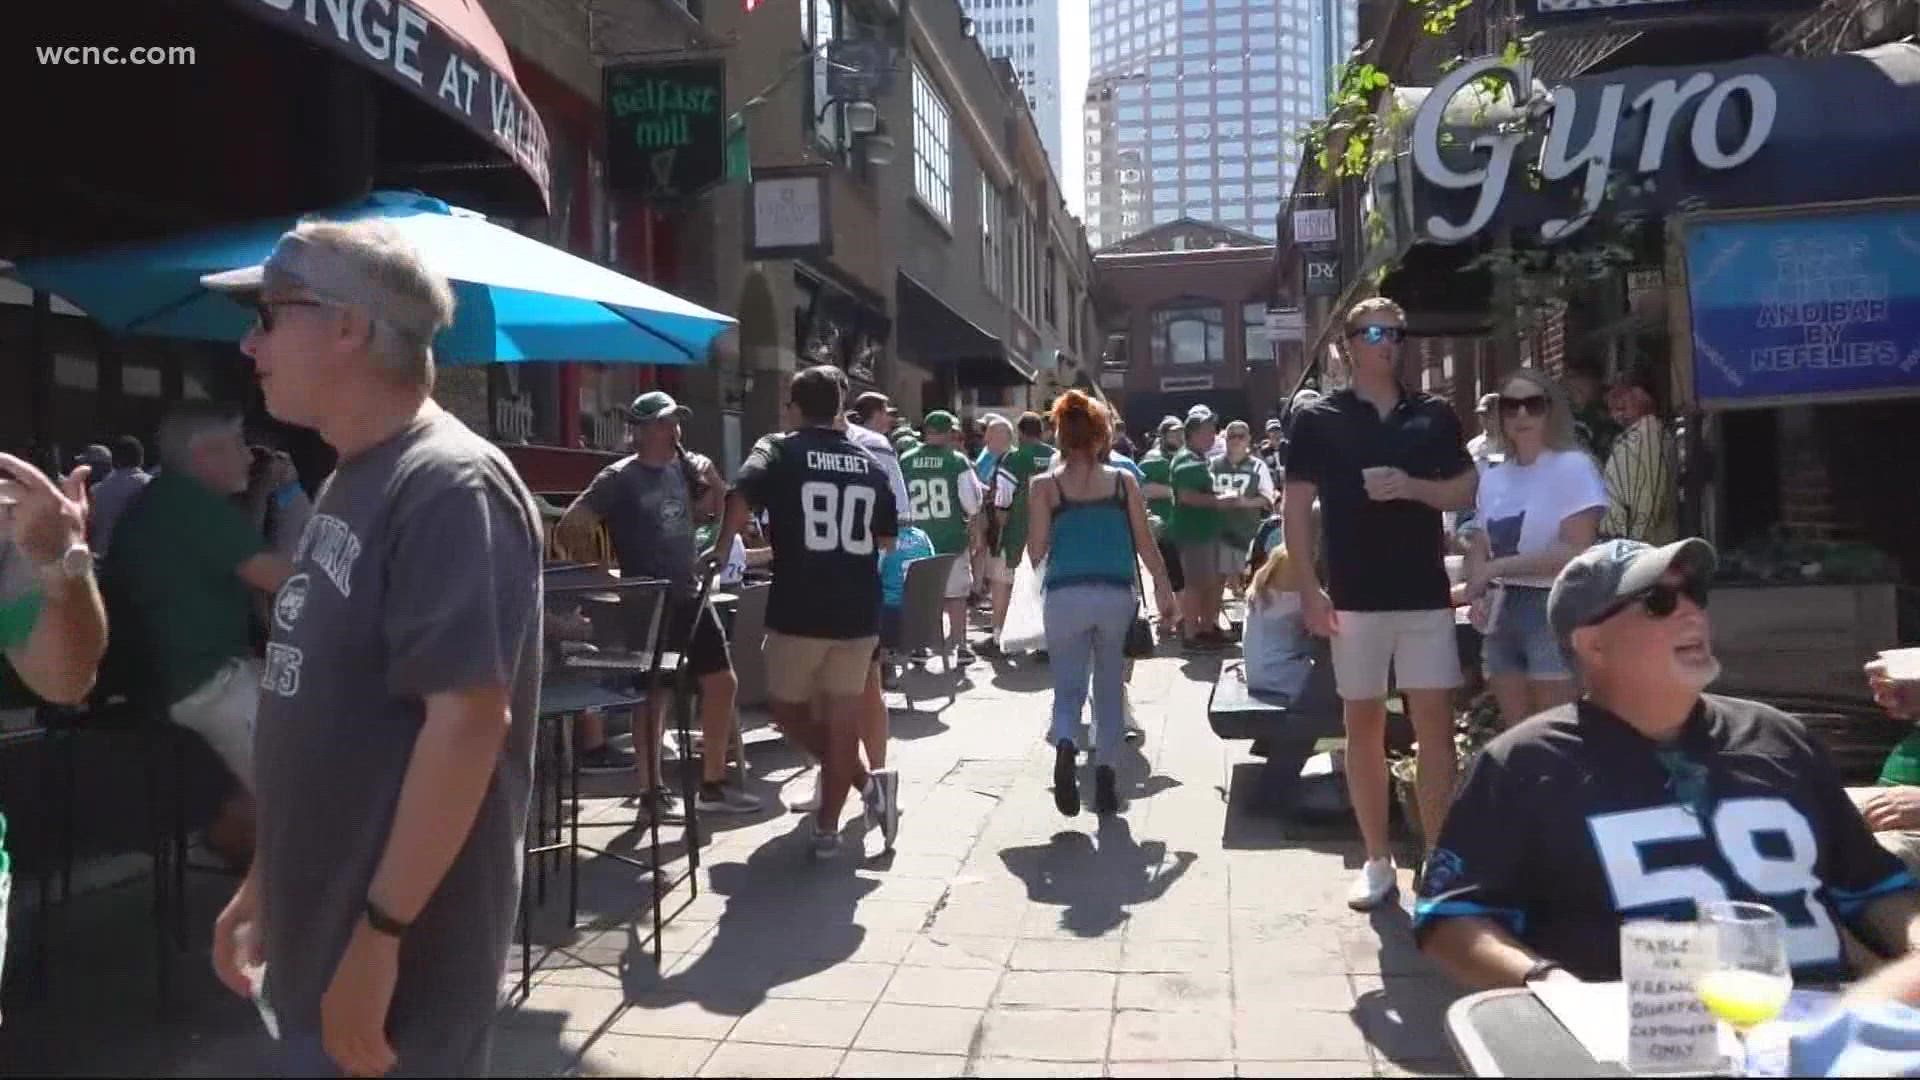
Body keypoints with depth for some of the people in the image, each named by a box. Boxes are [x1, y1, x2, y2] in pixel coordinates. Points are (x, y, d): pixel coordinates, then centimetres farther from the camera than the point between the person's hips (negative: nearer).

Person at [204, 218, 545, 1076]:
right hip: (317, 936, 9)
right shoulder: (351, 484, 11)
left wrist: (380, 934, -24)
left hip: (397, 954, -9)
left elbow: (469, 721, -25)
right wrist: (263, 882, 17)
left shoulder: (450, 485, -19)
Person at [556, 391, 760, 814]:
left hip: (690, 597, 7)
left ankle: (713, 785, 20)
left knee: (722, 683, 8)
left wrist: (713, 482, 1)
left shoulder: (685, 467, 6)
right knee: (655, 693, 0)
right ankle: (651, 789, 13)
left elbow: (711, 511, 21)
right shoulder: (620, 478, -11)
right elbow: (569, 528, -14)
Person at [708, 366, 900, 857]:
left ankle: (864, 781, 2)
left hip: (798, 610, -4)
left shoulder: (779, 451, -2)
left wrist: (720, 549, -4)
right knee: (843, 720, 9)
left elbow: (742, 494, -19)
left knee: (788, 709, 15)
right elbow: (886, 539, 17)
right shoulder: (869, 464, 10)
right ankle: (827, 830, 13)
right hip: (858, 612, 4)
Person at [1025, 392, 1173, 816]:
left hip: (1065, 595, -1)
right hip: (1116, 594, 1)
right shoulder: (1123, 481, 3)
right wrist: (1164, 588, 14)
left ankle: (1065, 746, -23)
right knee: (1110, 687, 15)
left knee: (1068, 686, 7)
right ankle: (1105, 773, 12)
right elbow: (1145, 543, 4)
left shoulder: (1046, 485, 0)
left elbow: (1036, 551, -1)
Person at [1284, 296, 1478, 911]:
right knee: (1363, 724, 5)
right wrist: (1309, 590, -8)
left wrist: (1412, 486, -11)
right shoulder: (1318, 420, 2)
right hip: (1355, 598, -1)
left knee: (1435, 722, 1)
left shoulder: (1434, 415, 8)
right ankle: (1377, 862, 15)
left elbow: (1466, 493, 9)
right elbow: (1296, 509, 0)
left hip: (1426, 593, 2)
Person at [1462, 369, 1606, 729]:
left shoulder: (1573, 466, -7)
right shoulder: (1492, 478, 12)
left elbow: (1577, 552, -16)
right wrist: (1478, 594, -6)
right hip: (1501, 614, 6)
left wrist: (1498, 568, -15)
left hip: (1554, 609, -6)